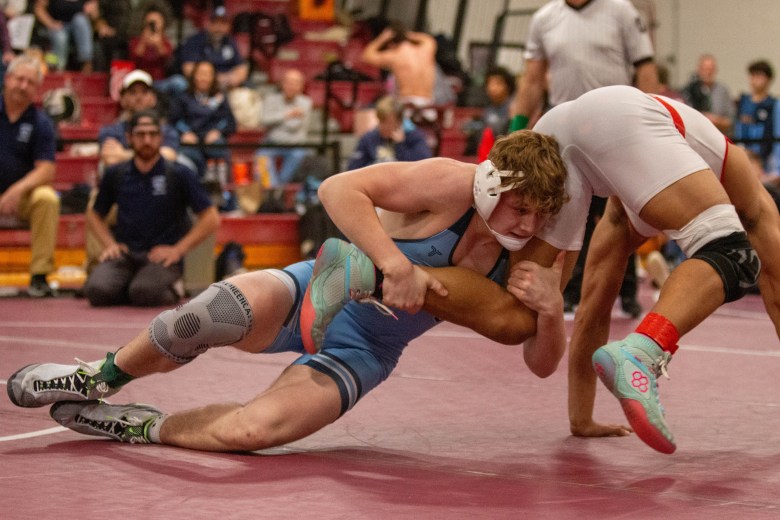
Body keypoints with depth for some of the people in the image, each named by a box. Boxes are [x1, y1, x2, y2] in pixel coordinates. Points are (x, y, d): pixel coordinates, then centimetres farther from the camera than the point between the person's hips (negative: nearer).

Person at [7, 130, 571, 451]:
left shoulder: (530, 256, -6)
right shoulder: (454, 184, -21)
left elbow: (541, 364, -3)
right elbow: (339, 188, -28)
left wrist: (551, 312, -25)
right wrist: (394, 265, -37)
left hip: (358, 354, 3)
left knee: (247, 431, -27)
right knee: (224, 311, -38)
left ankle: (140, 427, 4)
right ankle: (102, 377, -9)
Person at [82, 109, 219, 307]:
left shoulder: (179, 175, 1)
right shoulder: (115, 175, 11)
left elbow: (211, 219, -1)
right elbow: (94, 214, 24)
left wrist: (178, 250, -8)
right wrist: (109, 243, 6)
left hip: (162, 255, -2)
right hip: (124, 254, 2)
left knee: (144, 293, -34)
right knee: (97, 290, -28)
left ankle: (171, 291, 2)